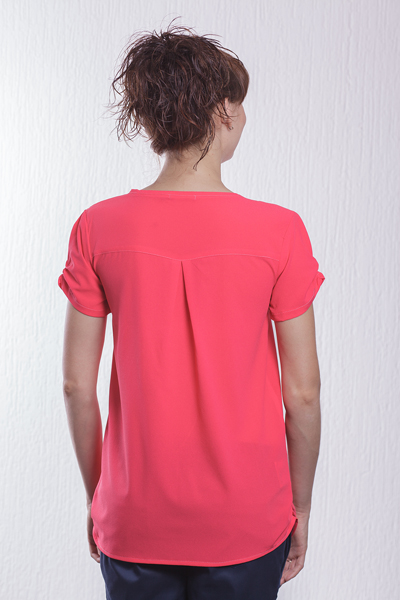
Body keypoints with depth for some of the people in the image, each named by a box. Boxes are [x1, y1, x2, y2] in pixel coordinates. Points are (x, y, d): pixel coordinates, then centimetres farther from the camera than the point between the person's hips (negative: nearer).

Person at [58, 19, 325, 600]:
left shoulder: (96, 229, -10)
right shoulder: (279, 231, -15)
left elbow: (77, 385, -5)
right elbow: (303, 392, -10)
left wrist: (97, 496, 10)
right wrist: (301, 508, 5)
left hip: (133, 521, 1)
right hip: (247, 524, -1)